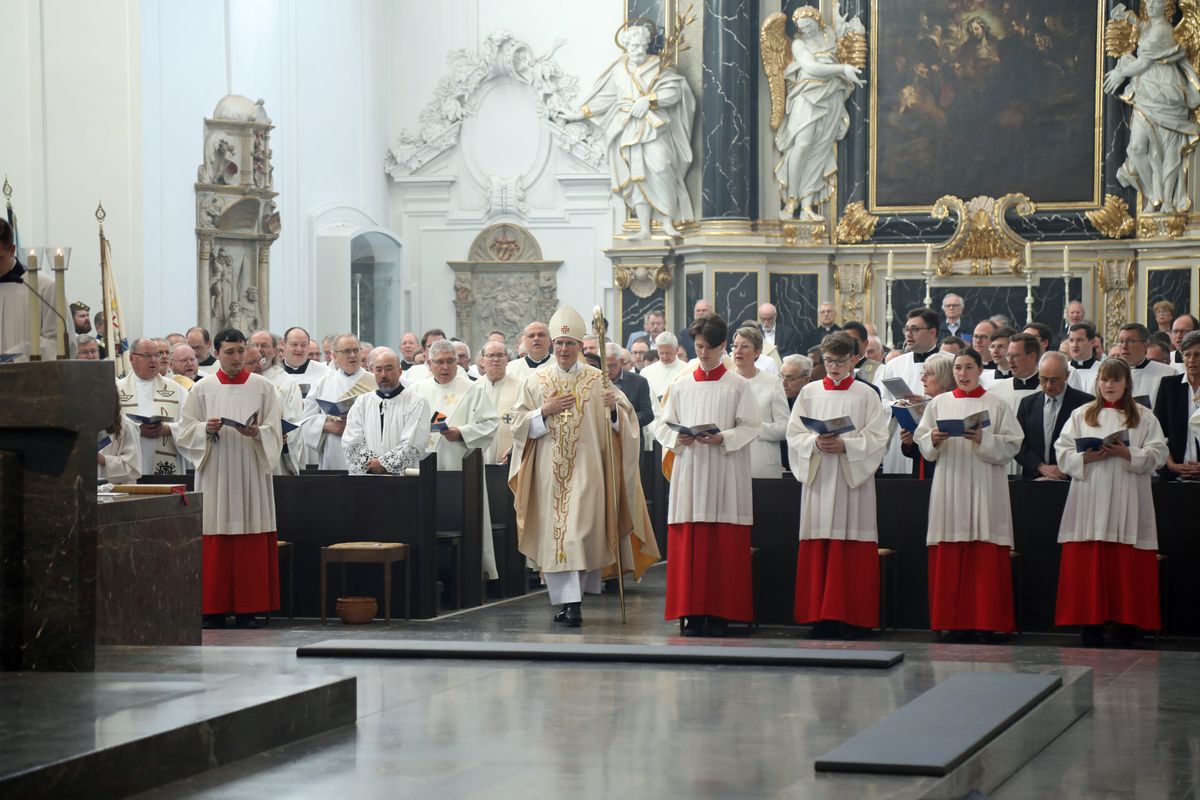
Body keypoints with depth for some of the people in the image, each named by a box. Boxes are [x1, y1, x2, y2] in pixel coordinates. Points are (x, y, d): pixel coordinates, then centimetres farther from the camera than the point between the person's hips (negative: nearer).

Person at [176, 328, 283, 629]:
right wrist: (206, 429, -14)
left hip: (251, 476, 0)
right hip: (215, 477, 0)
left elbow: (274, 433, 3)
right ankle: (214, 610, 2)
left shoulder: (263, 387, 7)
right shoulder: (202, 389, 8)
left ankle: (247, 609, 2)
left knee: (251, 545, -2)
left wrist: (256, 432, -17)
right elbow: (185, 431, 5)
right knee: (214, 544, -3)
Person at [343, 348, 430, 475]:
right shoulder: (362, 403, 16)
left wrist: (383, 463, -10)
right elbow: (351, 443, 6)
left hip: (403, 475, -3)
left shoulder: (417, 403, 6)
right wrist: (372, 463, -8)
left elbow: (412, 446, -5)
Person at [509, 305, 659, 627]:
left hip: (585, 469, -2)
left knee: (580, 531, -9)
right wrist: (545, 411, -10)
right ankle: (568, 600, 5)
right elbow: (519, 424, 5)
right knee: (554, 533, 0)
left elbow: (622, 424, 3)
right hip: (549, 470, 2)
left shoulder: (597, 380, 3)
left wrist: (614, 409, -18)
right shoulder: (535, 381, 7)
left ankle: (572, 600, -3)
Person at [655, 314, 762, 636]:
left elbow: (751, 426, -1)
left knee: (724, 547, -5)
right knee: (688, 545, -2)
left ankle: (720, 614, -2)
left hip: (725, 475, -2)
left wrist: (722, 438, -16)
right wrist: (678, 439, -9)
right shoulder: (681, 386, 13)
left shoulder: (738, 386, 5)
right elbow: (662, 426, 12)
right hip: (689, 470, 2)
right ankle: (692, 613, 1)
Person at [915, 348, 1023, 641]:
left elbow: (1012, 445, -1)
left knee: (985, 558, -5)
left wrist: (984, 439, -16)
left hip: (985, 488, -2)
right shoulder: (938, 403, 12)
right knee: (949, 558, -1)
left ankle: (985, 622, -2)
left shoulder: (997, 405, 5)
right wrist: (933, 439, -11)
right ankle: (954, 622, 4)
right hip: (949, 487, 2)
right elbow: (922, 443, 10)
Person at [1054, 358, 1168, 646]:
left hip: (1128, 504, -1)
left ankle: (1128, 623, 1)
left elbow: (1158, 454, -1)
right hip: (1089, 502, 1)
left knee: (1128, 567, -3)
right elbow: (1063, 452, 7)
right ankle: (1092, 625, -1)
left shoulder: (1144, 418, 9)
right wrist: (1087, 457, -12)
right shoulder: (1081, 415, 13)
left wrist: (1126, 453, -15)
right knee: (1089, 566, -3)